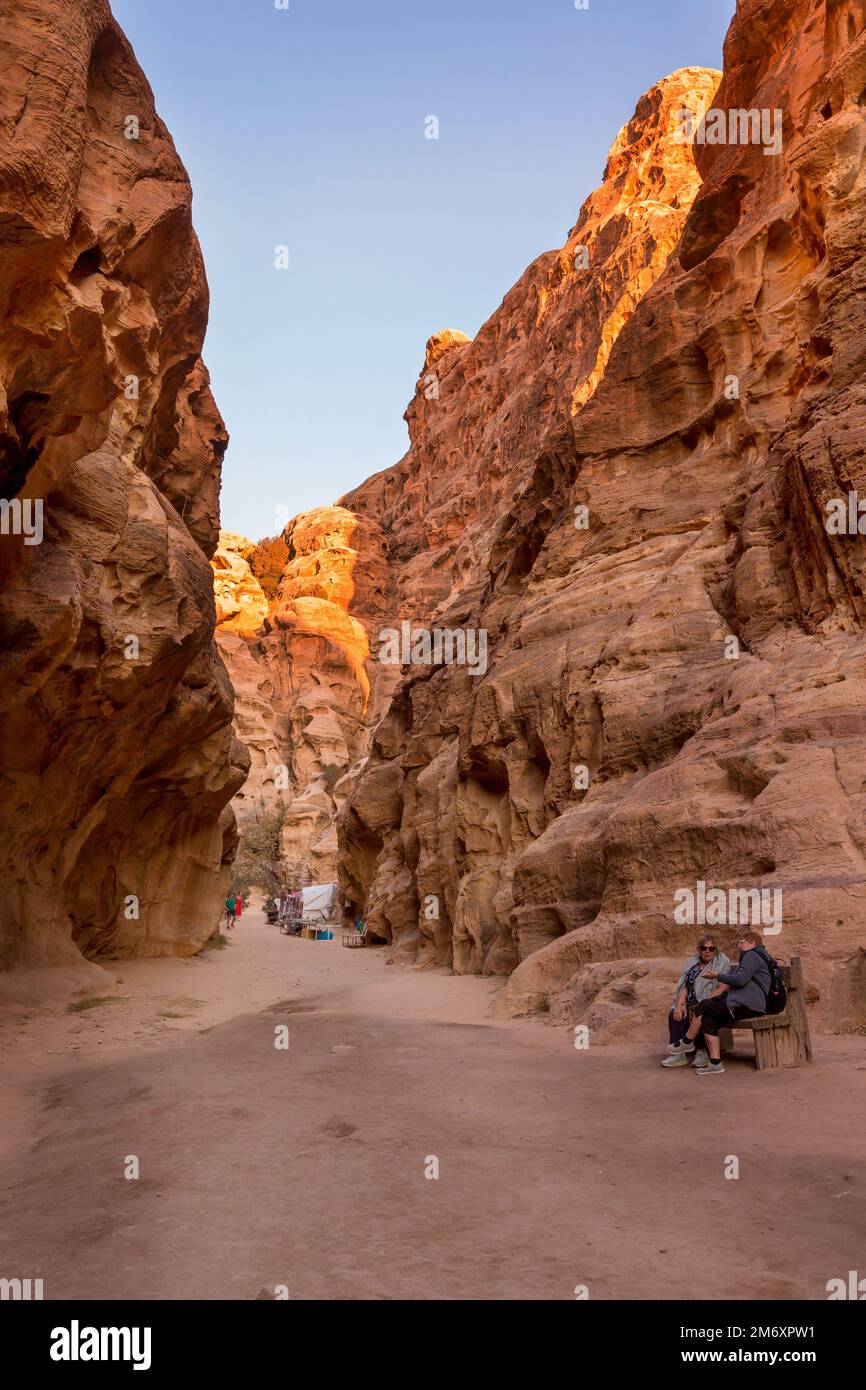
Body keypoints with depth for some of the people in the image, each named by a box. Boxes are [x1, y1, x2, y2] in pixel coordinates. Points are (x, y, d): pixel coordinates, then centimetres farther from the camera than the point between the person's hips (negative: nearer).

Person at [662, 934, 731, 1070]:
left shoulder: (722, 962, -4)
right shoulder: (693, 962, 13)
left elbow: (722, 988, -15)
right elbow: (685, 986, 8)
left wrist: (701, 1005, -22)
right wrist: (679, 1005, -9)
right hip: (692, 1003, 5)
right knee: (674, 1014, -21)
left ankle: (702, 1052, -15)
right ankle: (679, 1054, -17)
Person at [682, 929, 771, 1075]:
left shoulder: (752, 955, -6)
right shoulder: (751, 957, 28)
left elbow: (740, 979, -19)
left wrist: (718, 975, -7)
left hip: (746, 1005, -10)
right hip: (747, 1004, 10)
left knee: (702, 1008, -10)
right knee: (708, 1021, -3)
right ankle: (715, 1064, -8)